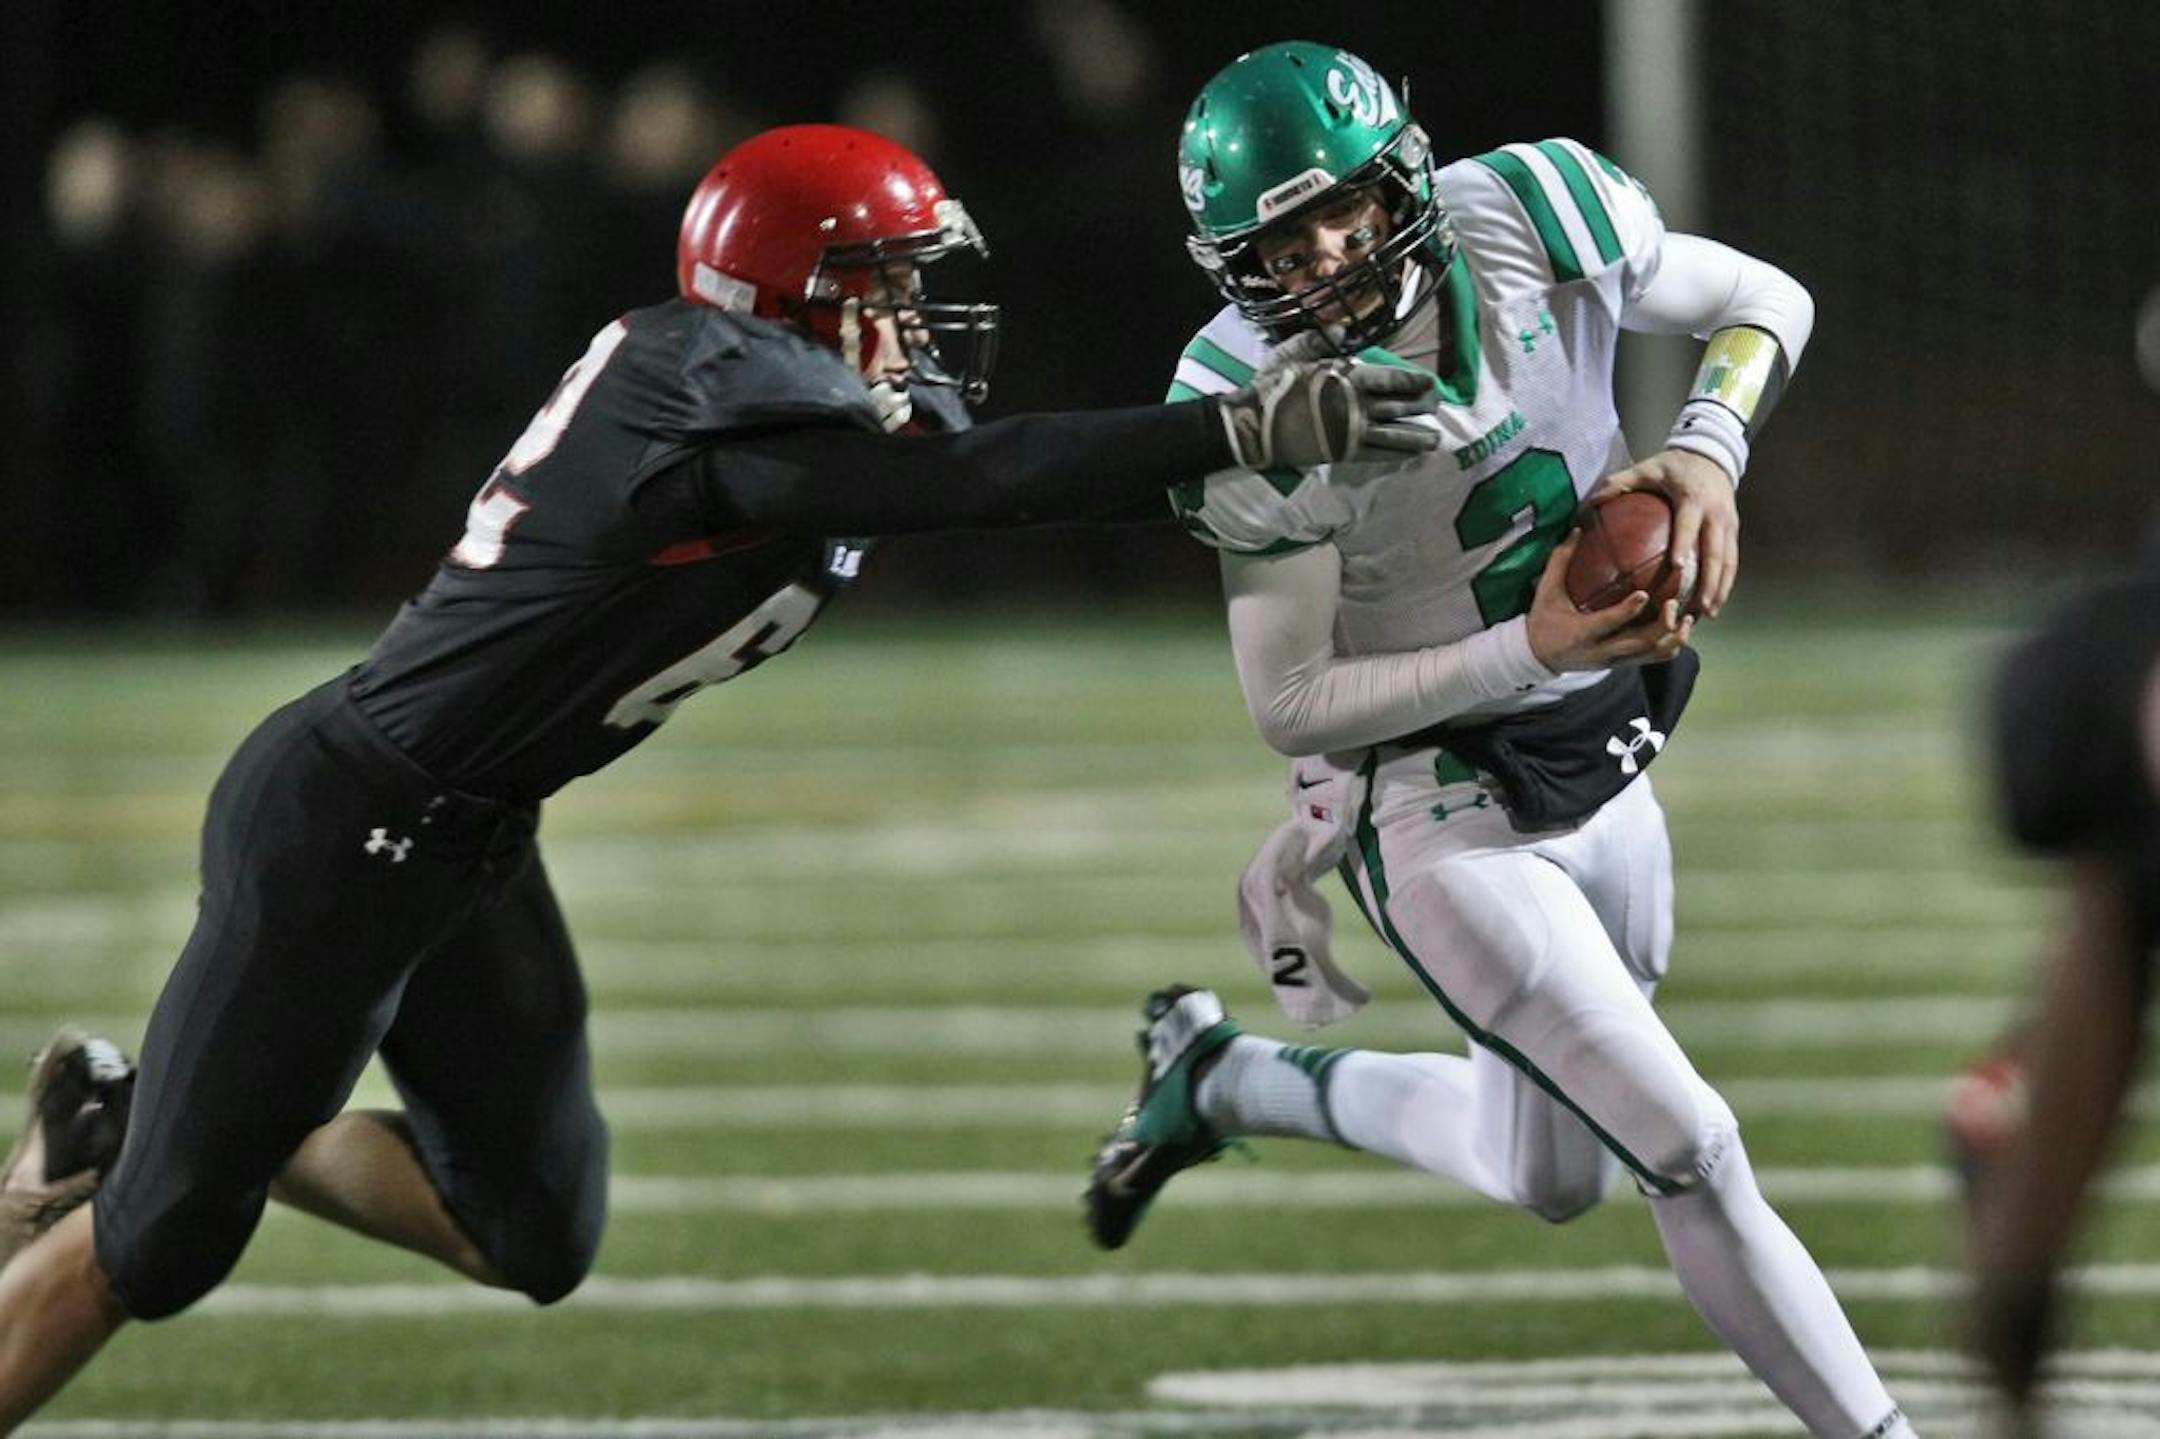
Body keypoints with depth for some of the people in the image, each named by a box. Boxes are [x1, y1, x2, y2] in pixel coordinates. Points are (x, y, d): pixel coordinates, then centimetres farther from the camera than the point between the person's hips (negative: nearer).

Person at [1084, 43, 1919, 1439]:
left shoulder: (1528, 218, -14)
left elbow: (1766, 302, 1)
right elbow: (1293, 703, -17)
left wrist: (1707, 449, -19)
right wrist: (1530, 653, -28)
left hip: (1602, 770, 6)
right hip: (1442, 811, -6)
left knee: (1556, 1174, 22)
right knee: (1689, 1153, -13)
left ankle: (1220, 1075, 40)